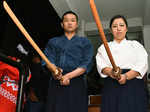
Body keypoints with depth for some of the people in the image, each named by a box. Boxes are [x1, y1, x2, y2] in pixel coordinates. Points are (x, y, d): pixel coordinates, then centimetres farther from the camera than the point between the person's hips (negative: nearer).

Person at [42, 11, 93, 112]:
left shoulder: (85, 42, 14)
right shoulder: (53, 42, 19)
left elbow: (86, 64, 1)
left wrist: (69, 75, -14)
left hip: (77, 84, -1)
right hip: (56, 84, 1)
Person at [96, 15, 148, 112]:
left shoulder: (135, 45, 14)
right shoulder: (103, 47, 16)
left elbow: (142, 65, 1)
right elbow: (101, 65, 1)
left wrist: (126, 76, -17)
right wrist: (110, 72, -22)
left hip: (133, 83, 0)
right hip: (111, 86, 1)